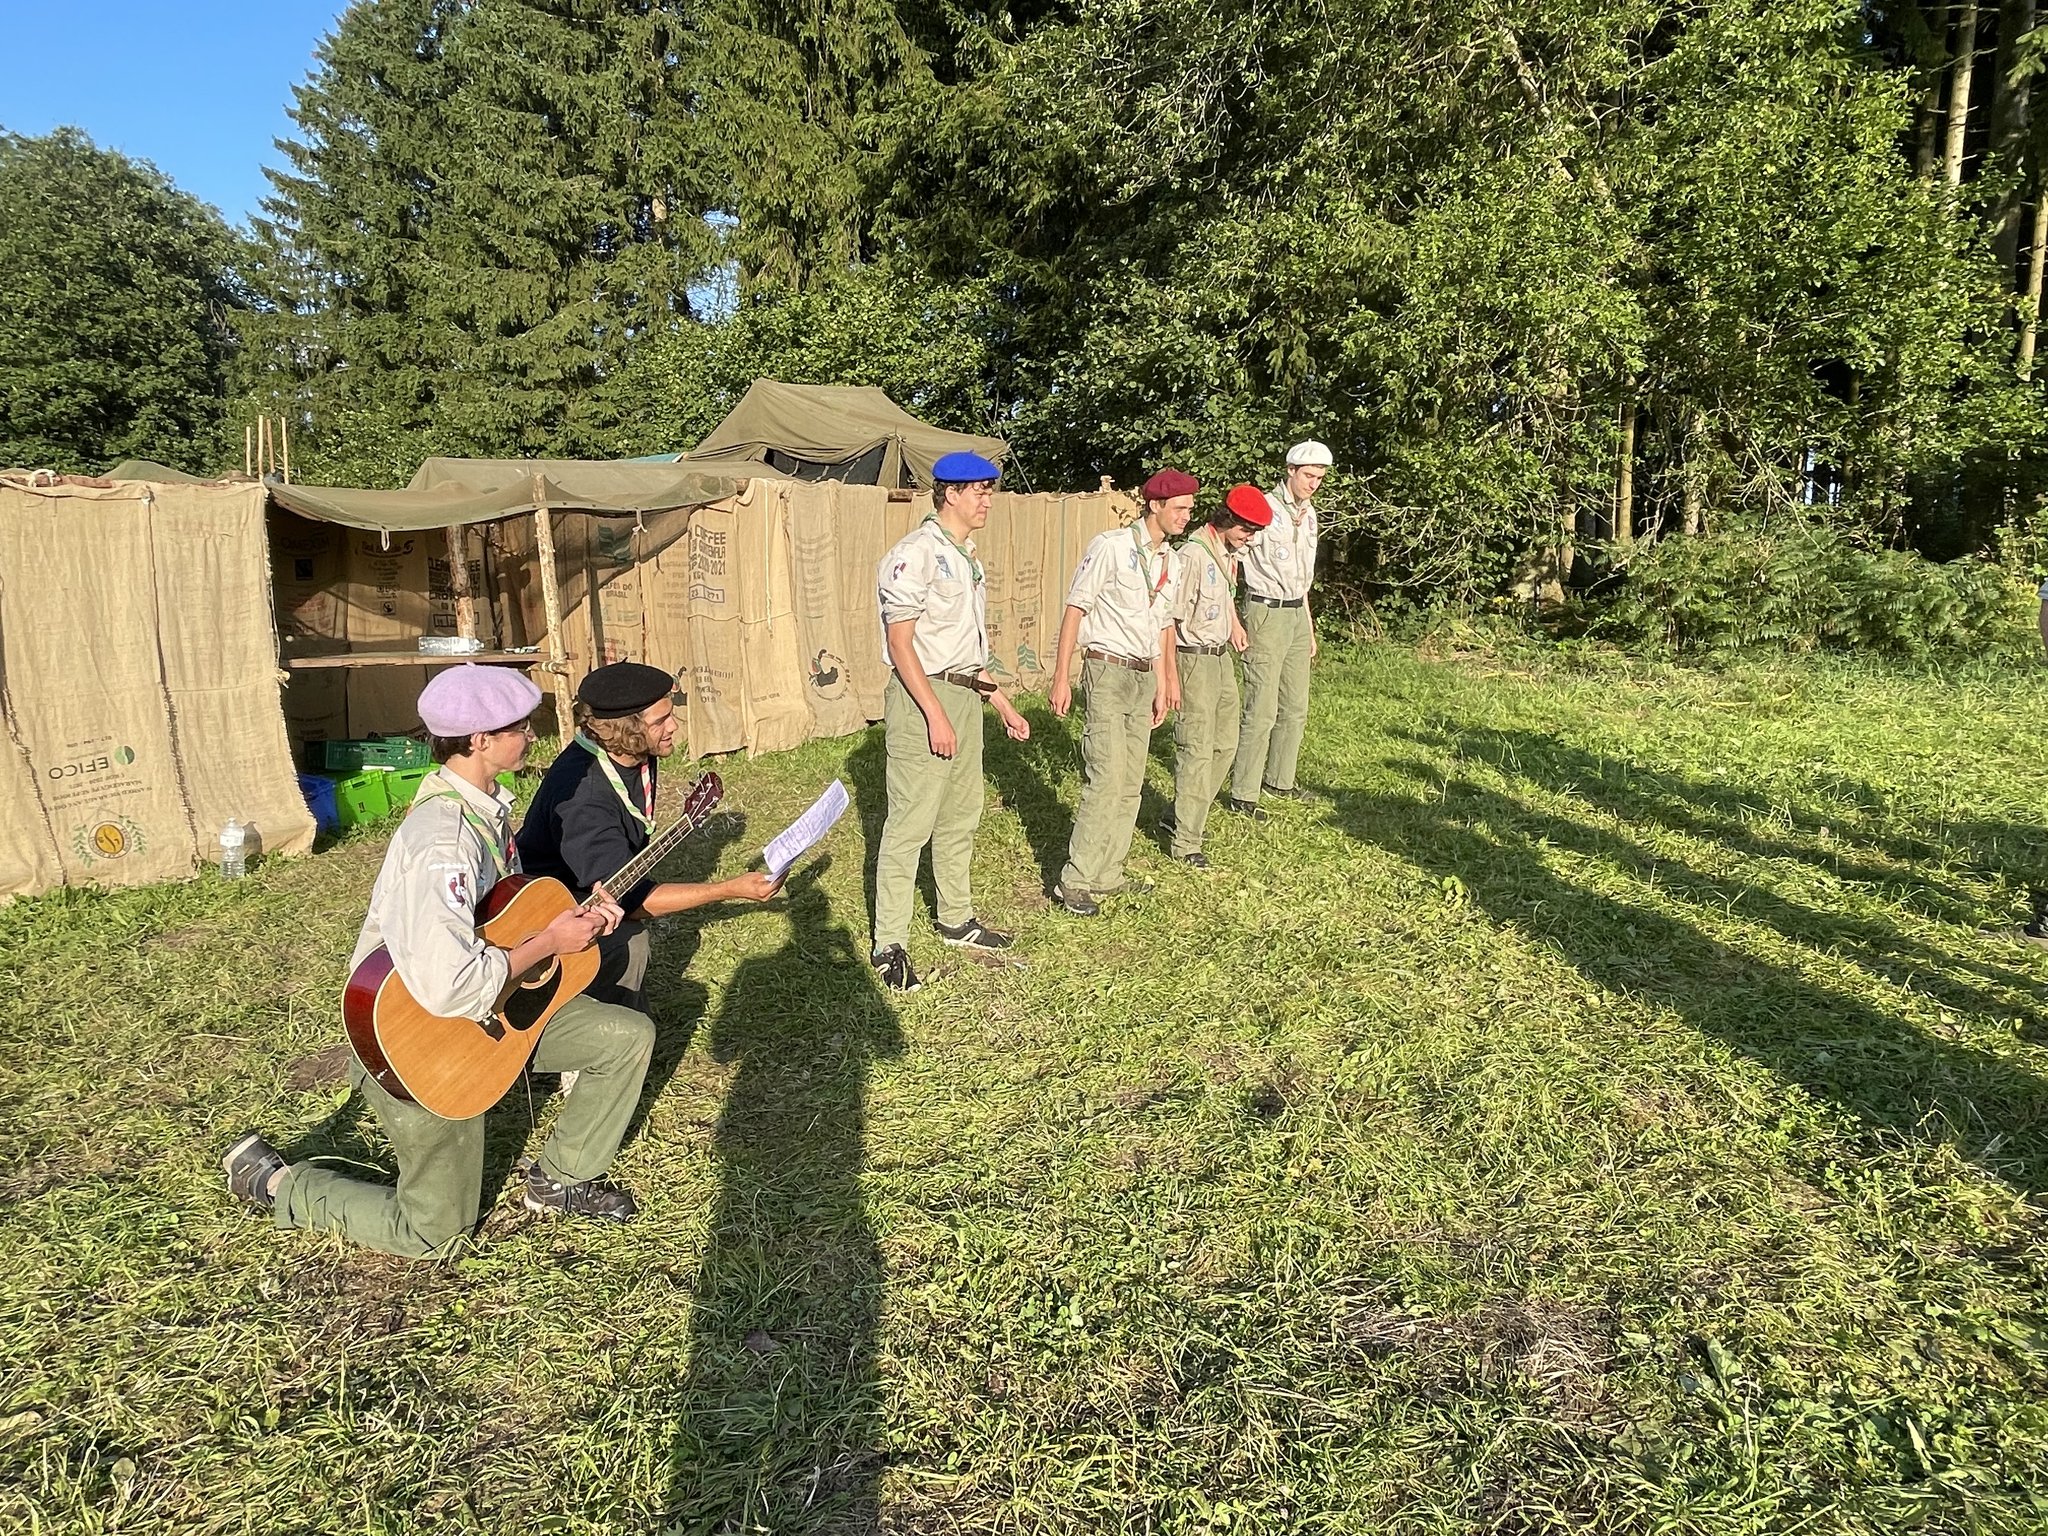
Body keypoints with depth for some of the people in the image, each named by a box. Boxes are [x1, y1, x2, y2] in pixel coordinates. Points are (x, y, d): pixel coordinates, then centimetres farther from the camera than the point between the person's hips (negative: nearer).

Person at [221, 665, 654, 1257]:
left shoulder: (486, 805, -2)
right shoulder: (443, 840, -33)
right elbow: (449, 987, -39)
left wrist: (573, 917, -6)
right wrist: (550, 943, -27)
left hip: (490, 1006, 8)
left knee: (630, 1036, 2)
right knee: (435, 1231, 6)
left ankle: (559, 1180, 20)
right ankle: (270, 1179, 23)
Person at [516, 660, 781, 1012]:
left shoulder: (639, 756, -8)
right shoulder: (582, 795, -35)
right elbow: (628, 898, -34)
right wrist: (733, 889, -36)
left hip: (596, 894, 9)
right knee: (628, 944, -28)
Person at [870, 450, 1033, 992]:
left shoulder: (965, 557, 15)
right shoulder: (916, 553, -14)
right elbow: (899, 641, -18)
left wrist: (1002, 703, 19)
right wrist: (936, 715, -22)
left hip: (965, 694, 9)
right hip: (922, 697, -9)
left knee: (960, 817, 17)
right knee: (910, 824, -5)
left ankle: (956, 919, 31)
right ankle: (888, 944, 3)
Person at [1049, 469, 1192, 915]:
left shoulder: (1169, 560, 13)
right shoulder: (1110, 547, -8)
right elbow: (1075, 610, -9)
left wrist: (1163, 686, 21)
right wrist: (1061, 678, -12)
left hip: (1144, 677, 8)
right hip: (1109, 672, -7)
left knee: (1130, 785, 9)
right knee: (1106, 781, -12)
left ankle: (1107, 874, 18)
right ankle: (1074, 882, -4)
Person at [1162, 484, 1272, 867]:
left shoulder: (1229, 553, 8)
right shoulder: (1193, 555, -20)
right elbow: (1172, 618, -20)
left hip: (1222, 657, 9)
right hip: (1195, 659, -9)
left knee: (1225, 744, 14)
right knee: (1197, 749, -5)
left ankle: (1181, 817, 27)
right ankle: (1185, 840, 4)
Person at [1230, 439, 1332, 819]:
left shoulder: (1308, 514, 14)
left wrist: (1309, 626, 22)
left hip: (1298, 614, 8)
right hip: (1267, 614, -8)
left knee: (1295, 707, 13)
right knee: (1262, 710, -8)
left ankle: (1279, 779, 28)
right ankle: (1243, 795, -1)